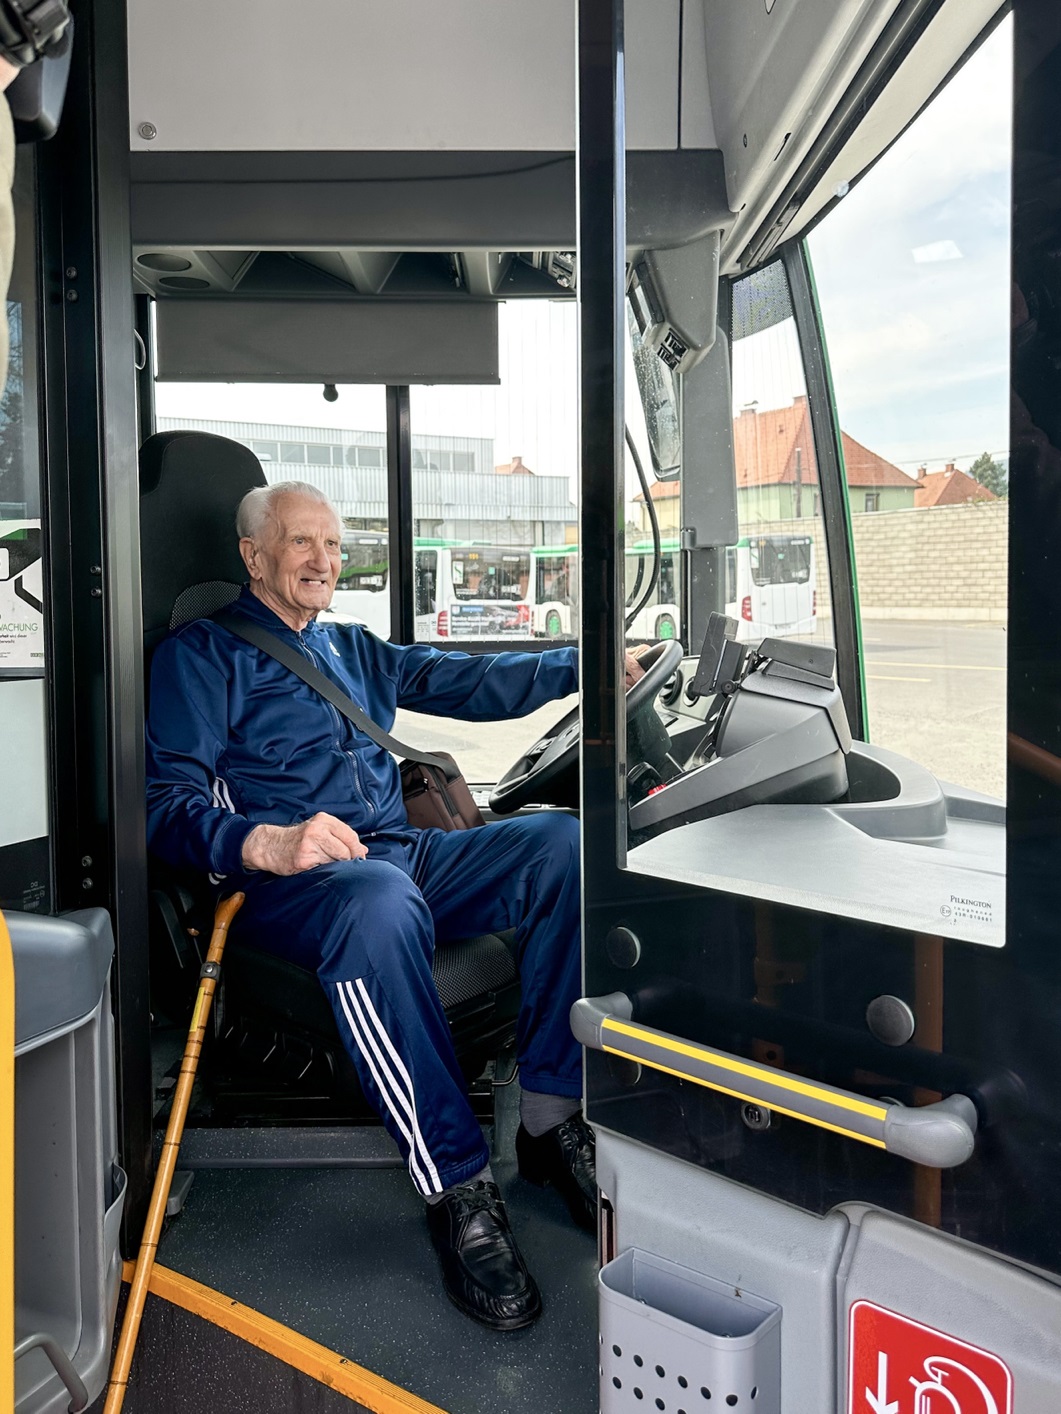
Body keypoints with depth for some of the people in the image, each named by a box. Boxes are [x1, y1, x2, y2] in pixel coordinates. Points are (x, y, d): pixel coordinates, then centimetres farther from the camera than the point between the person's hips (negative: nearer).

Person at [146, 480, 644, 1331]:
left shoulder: (352, 650, 28)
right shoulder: (202, 656, 7)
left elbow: (464, 682, 23)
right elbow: (169, 805, -5)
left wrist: (582, 666, 8)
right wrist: (270, 844, -25)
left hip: (402, 855, 6)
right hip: (290, 882, -6)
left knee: (562, 842, -19)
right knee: (383, 905, -41)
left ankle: (552, 1121, -16)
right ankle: (459, 1192, -29)